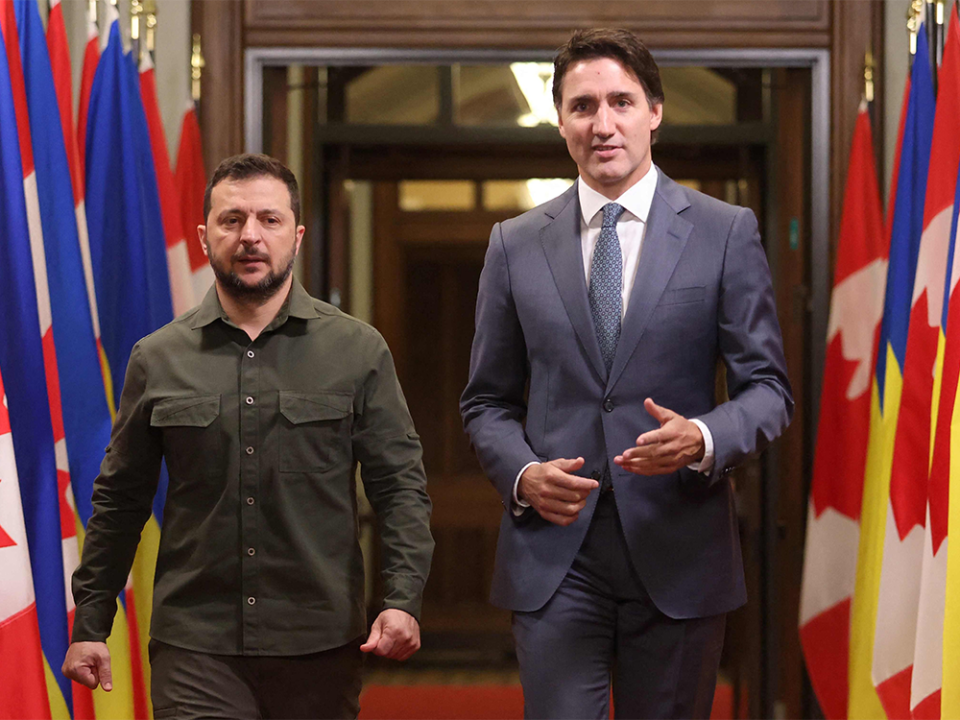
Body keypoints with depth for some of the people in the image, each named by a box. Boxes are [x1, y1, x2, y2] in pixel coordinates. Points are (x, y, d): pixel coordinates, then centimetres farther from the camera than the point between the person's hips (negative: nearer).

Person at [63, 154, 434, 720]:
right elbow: (120, 501, 13)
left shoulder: (358, 350, 5)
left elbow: (401, 485, 3)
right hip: (195, 648, 0)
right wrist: (90, 626, 10)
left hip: (321, 649, 0)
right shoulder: (159, 359, 8)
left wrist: (404, 599, -10)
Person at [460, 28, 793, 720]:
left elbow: (768, 386, 2)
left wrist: (704, 438, -19)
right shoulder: (516, 244, 7)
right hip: (553, 554, 1)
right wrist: (522, 472, -8)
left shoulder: (726, 233, 2)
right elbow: (487, 399, 12)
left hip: (677, 552, 0)